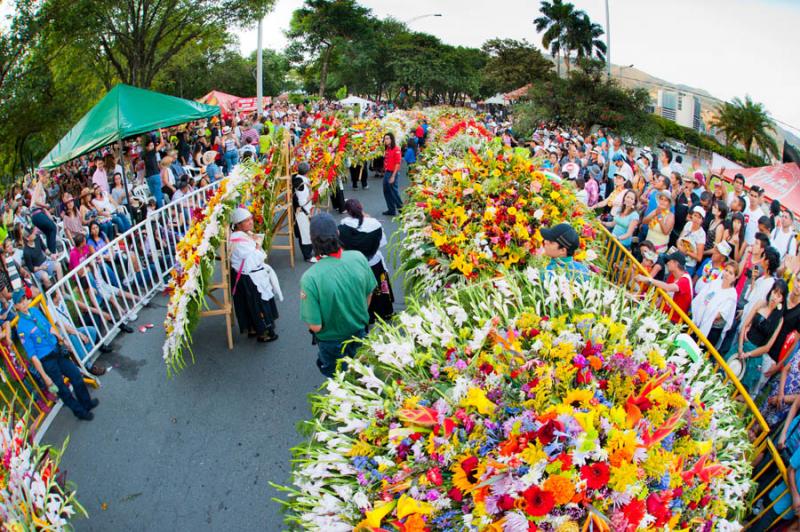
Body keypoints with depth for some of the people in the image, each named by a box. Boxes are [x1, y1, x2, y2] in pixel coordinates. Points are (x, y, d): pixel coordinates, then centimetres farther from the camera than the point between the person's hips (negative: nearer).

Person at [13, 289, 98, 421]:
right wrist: (45, 377, -16)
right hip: (47, 361, -6)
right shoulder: (22, 328, -20)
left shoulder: (35, 311, -2)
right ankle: (80, 412, 28)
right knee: (63, 390, 9)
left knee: (77, 376, 14)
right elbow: (32, 356, -18)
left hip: (58, 351, 6)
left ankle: (87, 403, 35)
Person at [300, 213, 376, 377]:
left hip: (332, 342, -3)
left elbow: (315, 326, -27)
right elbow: (369, 293, -5)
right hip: (360, 333, 3)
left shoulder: (310, 278, -34)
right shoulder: (358, 258, -22)